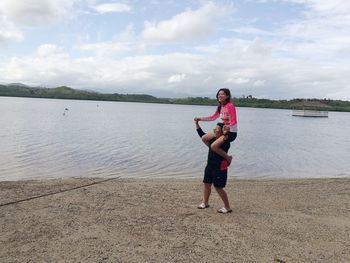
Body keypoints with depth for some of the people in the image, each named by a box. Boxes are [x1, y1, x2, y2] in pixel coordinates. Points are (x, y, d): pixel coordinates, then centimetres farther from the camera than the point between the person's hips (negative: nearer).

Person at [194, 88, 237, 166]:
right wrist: (200, 118, 13)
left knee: (214, 146, -25)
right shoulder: (220, 107, 7)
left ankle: (228, 158, -1)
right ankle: (215, 152, 21)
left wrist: (227, 127, -37)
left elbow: (234, 122, -19)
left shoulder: (230, 106, -18)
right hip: (223, 130, 9)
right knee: (204, 138, 7)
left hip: (231, 132, -9)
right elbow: (213, 117, 17)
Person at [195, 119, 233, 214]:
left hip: (220, 168, -8)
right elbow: (202, 134, 15)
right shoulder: (212, 139, 7)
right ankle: (205, 203, 36)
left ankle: (227, 207, 11)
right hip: (210, 166, 8)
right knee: (206, 184, 17)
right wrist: (197, 124, 12)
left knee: (219, 188, -3)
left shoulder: (225, 142, -15)